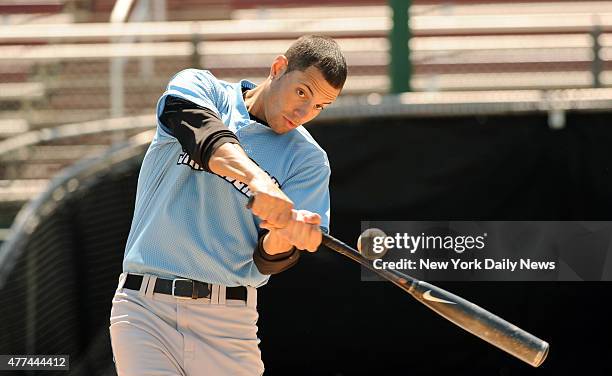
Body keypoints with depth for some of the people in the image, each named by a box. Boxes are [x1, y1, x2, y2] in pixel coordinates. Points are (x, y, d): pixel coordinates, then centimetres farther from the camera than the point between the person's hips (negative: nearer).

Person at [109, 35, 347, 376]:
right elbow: (202, 132, -21)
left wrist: (285, 235, -26)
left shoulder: (309, 159, 6)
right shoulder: (198, 87, 4)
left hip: (228, 321, 2)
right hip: (144, 308, -2)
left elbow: (266, 262, -2)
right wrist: (257, 179, -38)